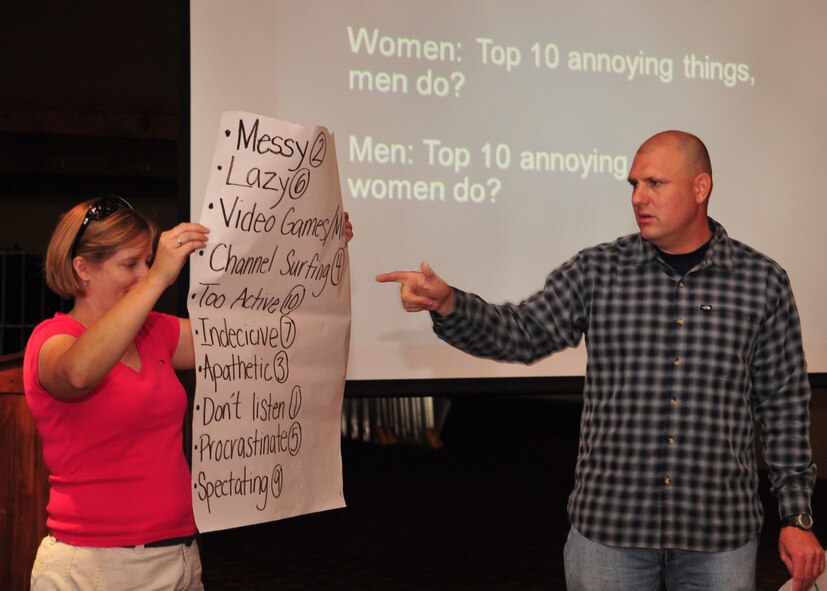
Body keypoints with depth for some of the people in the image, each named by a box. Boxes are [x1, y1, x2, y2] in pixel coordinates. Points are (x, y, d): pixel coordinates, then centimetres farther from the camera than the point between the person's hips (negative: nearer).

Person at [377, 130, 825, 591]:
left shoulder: (762, 281, 1)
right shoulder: (597, 272, 3)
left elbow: (785, 403, 4)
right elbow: (521, 333, -3)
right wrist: (449, 304, -23)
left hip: (720, 535, 0)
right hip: (607, 527, 0)